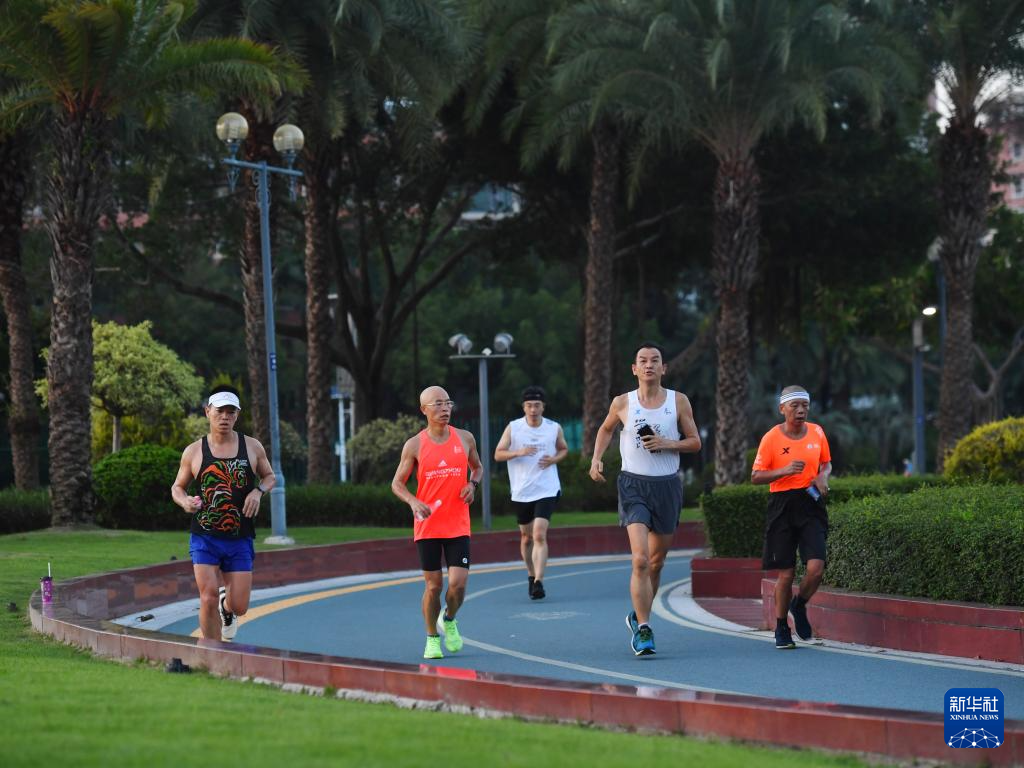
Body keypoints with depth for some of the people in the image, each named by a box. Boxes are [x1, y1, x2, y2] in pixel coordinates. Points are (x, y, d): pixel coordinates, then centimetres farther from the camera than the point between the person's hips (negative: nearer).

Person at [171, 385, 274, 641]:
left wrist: (258, 491, -6)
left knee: (240, 607, 1)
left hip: (240, 538, 1)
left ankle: (226, 607, 39)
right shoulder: (194, 452, 0)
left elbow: (270, 476, 16)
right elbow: (177, 487, 10)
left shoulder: (252, 447, 3)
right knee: (208, 597, -15)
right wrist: (185, 501, -13)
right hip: (204, 536, -1)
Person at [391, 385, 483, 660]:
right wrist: (413, 502, -18)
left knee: (458, 583, -9)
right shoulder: (414, 445, -3)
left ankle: (449, 620, 22)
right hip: (427, 526, -1)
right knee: (433, 586, 1)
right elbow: (397, 483, 2)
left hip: (458, 526, 1)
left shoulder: (464, 439, 3)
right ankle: (432, 639, 19)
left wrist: (472, 484, -2)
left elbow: (477, 467, 21)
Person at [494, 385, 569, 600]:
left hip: (547, 491, -2)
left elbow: (564, 449, 17)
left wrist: (554, 459, -5)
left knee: (540, 535, -16)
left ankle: (538, 582, -20)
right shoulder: (513, 428, -2)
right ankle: (531, 576, 33)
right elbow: (498, 454, -2)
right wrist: (518, 452, -20)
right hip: (521, 492, 2)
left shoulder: (554, 428, 0)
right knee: (526, 536, 13)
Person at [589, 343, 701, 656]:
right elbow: (605, 429, 20)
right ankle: (643, 630, -16)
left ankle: (639, 617, 34)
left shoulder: (678, 401, 2)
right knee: (640, 560, -17)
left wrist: (666, 444, -11)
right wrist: (596, 459, 4)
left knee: (656, 562, 12)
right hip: (634, 485, -2)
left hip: (668, 486, 2)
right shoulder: (623, 403, 2)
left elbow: (695, 442, 6)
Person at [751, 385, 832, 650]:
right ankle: (781, 628, 19)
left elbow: (827, 463, 21)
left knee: (816, 567, -13)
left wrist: (823, 477, -1)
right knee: (786, 573, 0)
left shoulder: (816, 432, 6)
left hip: (810, 504, 2)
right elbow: (756, 476, -3)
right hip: (782, 506, -2)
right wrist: (785, 471, -18)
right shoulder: (772, 438, -5)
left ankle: (799, 606, 18)